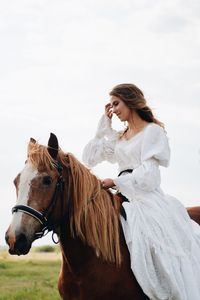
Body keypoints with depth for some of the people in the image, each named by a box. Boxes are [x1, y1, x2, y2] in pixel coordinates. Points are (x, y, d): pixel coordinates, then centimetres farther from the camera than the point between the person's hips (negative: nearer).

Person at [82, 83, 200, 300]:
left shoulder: (153, 131, -1)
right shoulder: (119, 138, 20)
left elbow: (148, 174, -10)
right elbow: (90, 157, 20)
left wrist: (115, 182, -12)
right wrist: (103, 126, 17)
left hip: (148, 199, -7)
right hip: (126, 199, 7)